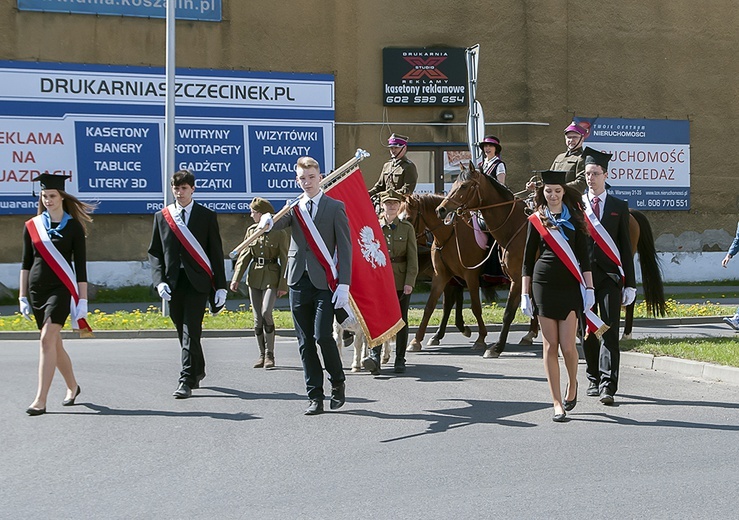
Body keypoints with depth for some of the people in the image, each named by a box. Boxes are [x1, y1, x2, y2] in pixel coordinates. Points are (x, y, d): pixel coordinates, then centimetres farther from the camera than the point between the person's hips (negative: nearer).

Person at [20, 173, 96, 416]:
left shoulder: (73, 226, -1)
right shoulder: (32, 226, 8)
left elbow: (80, 266, -1)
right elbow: (26, 263, 12)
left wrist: (82, 300, -5)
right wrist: (23, 297, 8)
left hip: (61, 288, -5)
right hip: (37, 289, 5)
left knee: (47, 339, -18)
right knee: (54, 343, 12)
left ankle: (41, 400, -20)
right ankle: (72, 386, 34)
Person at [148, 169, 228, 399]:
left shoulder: (207, 216, 4)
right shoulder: (161, 217, 10)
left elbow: (216, 252, 4)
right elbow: (154, 252, 10)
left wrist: (221, 286, 0)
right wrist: (160, 281, -4)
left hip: (197, 282, -3)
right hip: (173, 283, 3)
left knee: (191, 331, -11)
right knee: (183, 332, 11)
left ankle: (187, 381, -11)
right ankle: (197, 371, 30)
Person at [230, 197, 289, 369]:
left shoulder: (279, 233, -5)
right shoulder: (251, 230, 9)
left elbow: (284, 260, -4)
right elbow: (244, 256, 9)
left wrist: (283, 285, -8)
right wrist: (236, 278, 0)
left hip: (271, 277, -5)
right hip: (254, 277, 5)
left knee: (266, 313, -19)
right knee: (258, 318, 5)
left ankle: (270, 354, -9)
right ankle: (262, 355, 14)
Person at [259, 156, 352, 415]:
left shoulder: (335, 207, 2)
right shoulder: (293, 207, 12)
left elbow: (345, 248, -2)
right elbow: (279, 223, -8)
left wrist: (343, 284, -11)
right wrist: (267, 221, -33)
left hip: (325, 281, -4)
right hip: (299, 281, 4)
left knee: (322, 335, -14)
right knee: (305, 342, 4)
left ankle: (338, 382, 11)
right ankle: (315, 397, 10)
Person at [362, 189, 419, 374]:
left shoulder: (407, 228, 4)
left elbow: (412, 258, 0)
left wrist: (409, 282, -10)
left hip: (401, 281, 0)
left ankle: (400, 360, 12)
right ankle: (375, 356, -25)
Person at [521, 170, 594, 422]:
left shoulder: (575, 217, 7)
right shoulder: (536, 220, 6)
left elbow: (583, 255, 7)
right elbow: (528, 260, 8)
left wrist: (589, 288, 1)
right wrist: (525, 294, 4)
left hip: (570, 286, 0)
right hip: (544, 285, 0)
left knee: (568, 346, -7)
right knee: (550, 346, 0)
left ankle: (572, 384, 24)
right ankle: (557, 404, 6)